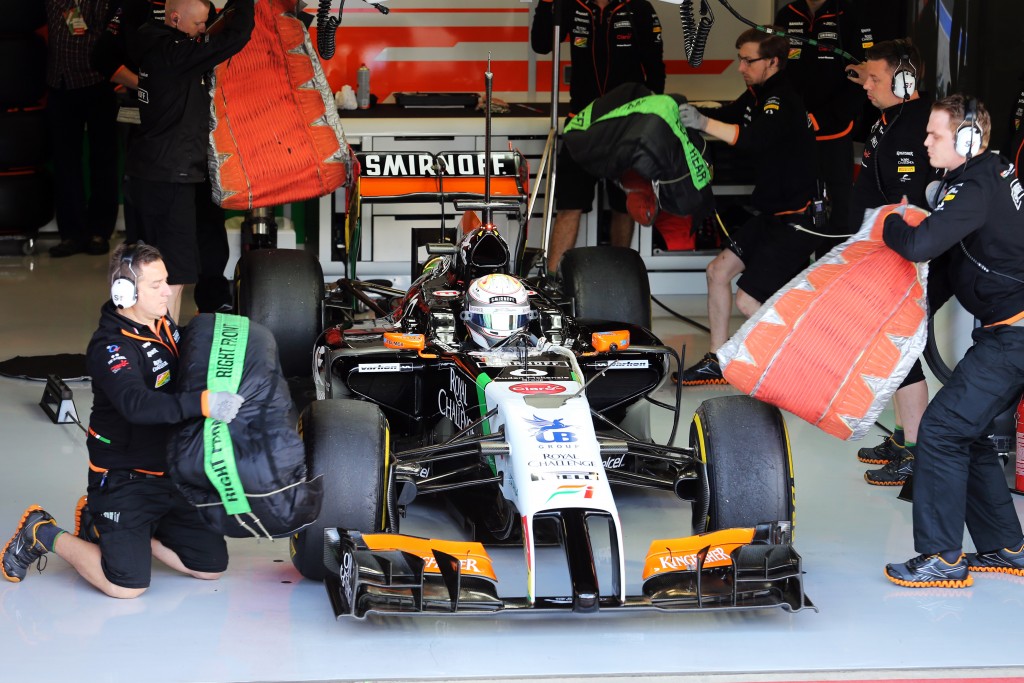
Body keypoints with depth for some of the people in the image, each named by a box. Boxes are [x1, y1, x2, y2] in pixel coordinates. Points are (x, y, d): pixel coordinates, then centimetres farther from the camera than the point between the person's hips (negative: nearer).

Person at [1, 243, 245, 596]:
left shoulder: (164, 327, 4)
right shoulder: (110, 347, -20)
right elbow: (137, 404, -38)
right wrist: (203, 403, -48)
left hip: (170, 476, 8)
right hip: (124, 479, -8)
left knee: (212, 566, 7)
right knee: (128, 585, -16)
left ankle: (112, 528, 21)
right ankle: (44, 534, 9)